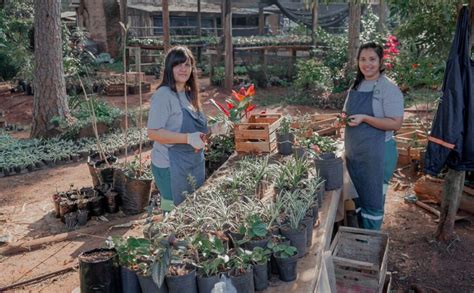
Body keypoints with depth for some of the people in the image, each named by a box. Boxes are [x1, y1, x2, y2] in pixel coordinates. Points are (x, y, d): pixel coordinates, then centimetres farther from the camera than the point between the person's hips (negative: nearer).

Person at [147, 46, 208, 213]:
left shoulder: (189, 93, 9)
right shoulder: (163, 94, -16)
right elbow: (153, 132, -22)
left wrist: (199, 136, 2)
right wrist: (188, 138, -27)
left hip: (193, 163, 8)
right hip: (170, 166, -8)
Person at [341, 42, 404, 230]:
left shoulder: (388, 88, -14)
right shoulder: (356, 85, 8)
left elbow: (396, 123, -20)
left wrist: (364, 118, -25)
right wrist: (343, 118, 4)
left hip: (377, 153, -7)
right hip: (354, 152, 7)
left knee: (373, 200, 4)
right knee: (358, 196, 18)